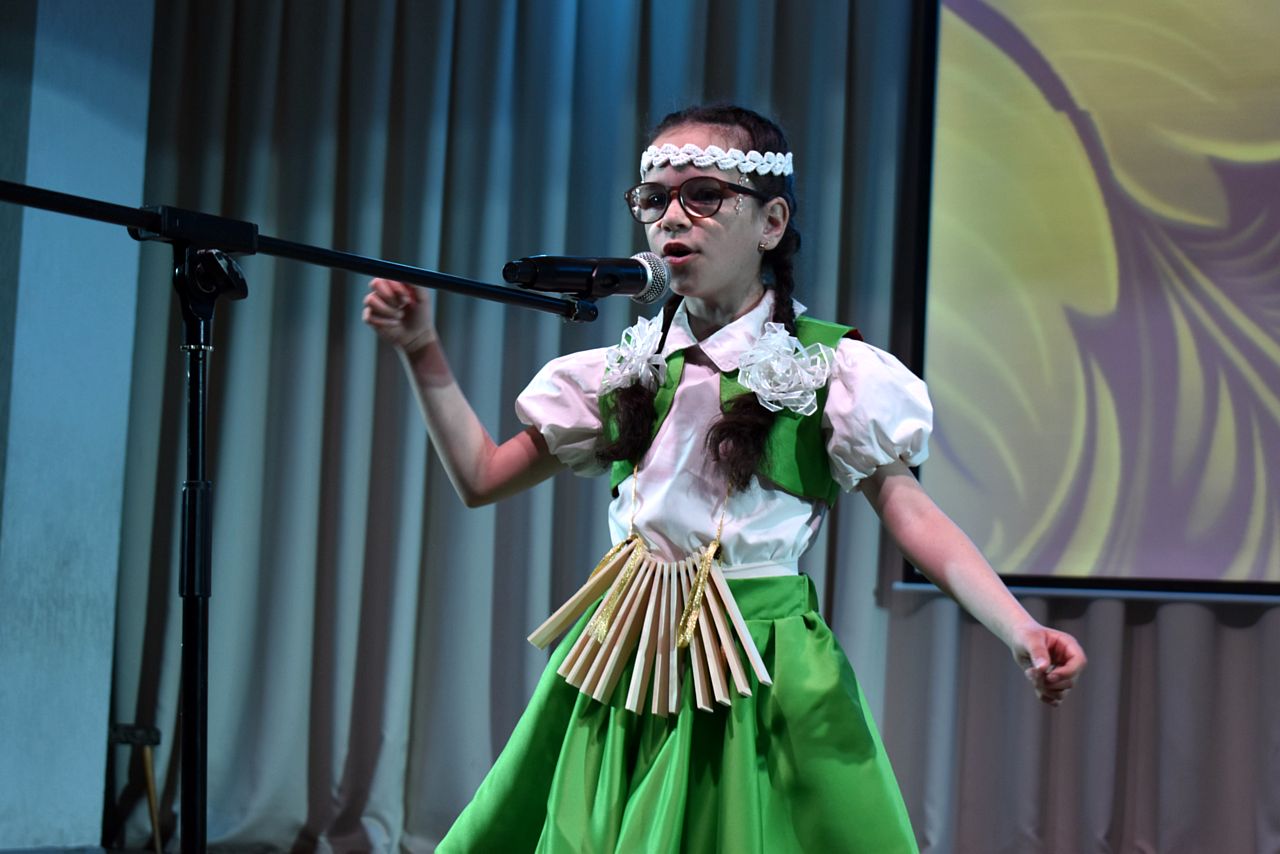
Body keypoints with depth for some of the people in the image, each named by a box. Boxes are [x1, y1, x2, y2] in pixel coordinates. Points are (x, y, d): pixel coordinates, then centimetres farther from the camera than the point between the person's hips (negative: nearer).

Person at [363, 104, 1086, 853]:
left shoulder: (831, 372, -4)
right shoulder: (624, 370, 8)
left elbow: (914, 518, -9)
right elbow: (481, 477, 14)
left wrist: (1021, 631, -23)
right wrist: (423, 350, 5)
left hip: (756, 675, -4)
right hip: (626, 680, 4)